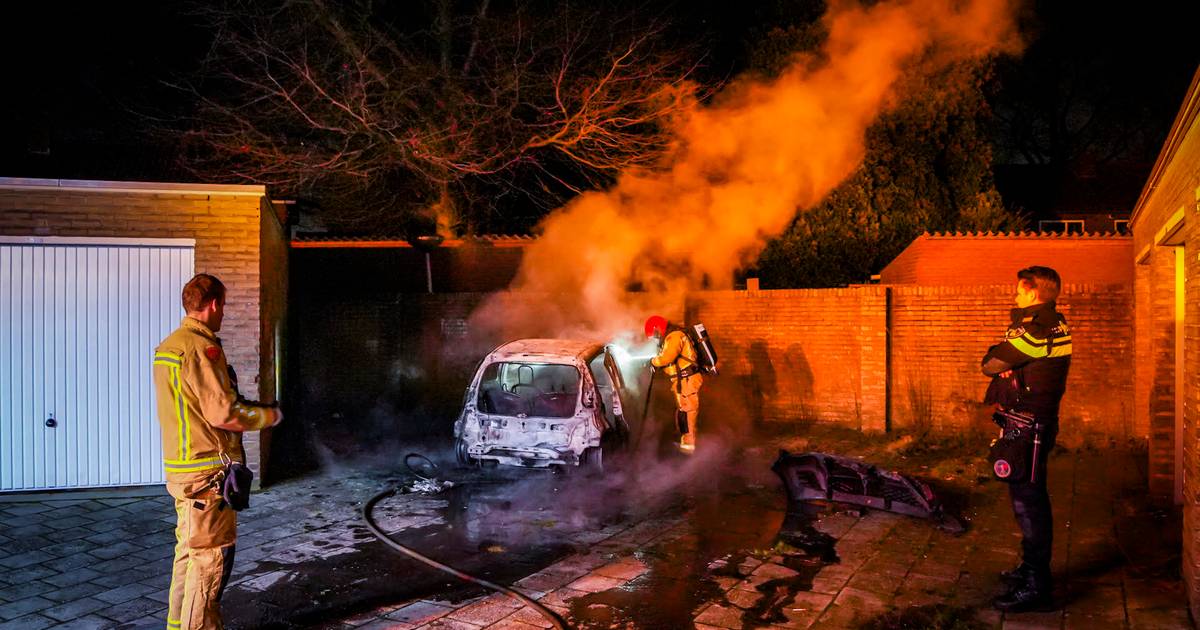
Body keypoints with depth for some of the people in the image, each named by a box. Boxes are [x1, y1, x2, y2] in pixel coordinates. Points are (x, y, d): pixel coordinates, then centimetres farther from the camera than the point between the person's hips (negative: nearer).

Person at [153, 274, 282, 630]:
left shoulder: (168, 346, 12)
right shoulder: (202, 347, -18)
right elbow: (223, 413, -22)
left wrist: (248, 409, 20)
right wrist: (270, 415, -7)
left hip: (180, 467, 10)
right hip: (208, 470, -10)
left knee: (189, 552, 20)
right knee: (211, 556, -1)